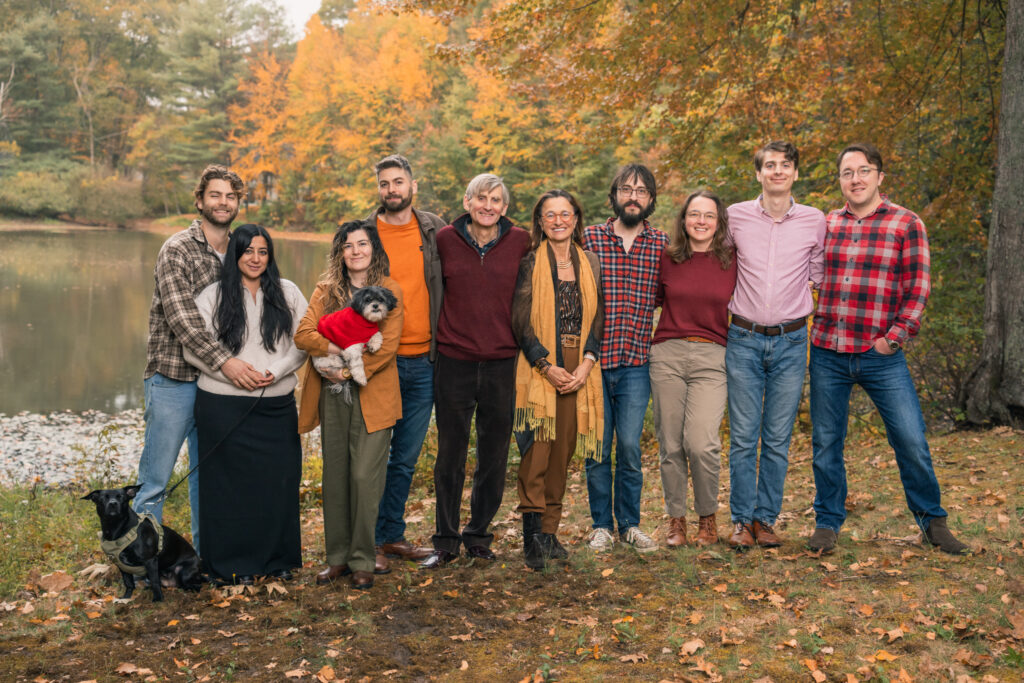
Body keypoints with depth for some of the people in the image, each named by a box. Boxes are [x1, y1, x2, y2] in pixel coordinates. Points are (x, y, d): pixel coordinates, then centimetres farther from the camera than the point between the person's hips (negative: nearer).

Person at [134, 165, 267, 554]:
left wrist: (257, 365, 2)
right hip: (173, 379, -6)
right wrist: (225, 361, -28)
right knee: (155, 477, 0)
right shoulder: (177, 250, -8)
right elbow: (181, 318, -18)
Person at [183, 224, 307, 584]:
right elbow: (193, 350, -1)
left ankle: (278, 559, 19)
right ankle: (233, 563, 13)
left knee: (279, 480, 4)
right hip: (224, 405, -2)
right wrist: (233, 373, -12)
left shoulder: (287, 293, 9)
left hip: (277, 404, 2)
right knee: (231, 483, 2)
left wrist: (277, 371, -9)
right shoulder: (213, 296, 2)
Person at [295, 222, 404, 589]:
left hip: (372, 396, -3)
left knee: (365, 476, -6)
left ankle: (363, 561, 5)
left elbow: (387, 346, -7)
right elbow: (303, 334, -2)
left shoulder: (390, 290, 3)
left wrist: (352, 370, -15)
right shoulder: (325, 290, 11)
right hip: (332, 396, 3)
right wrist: (338, 347, -18)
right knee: (335, 476, 7)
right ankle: (338, 557, 17)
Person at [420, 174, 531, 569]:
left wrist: (520, 341, 6)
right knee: (450, 456, 5)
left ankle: (479, 536, 25)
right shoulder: (445, 239, 0)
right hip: (454, 361, -1)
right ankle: (446, 542, 18)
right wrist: (443, 333, 7)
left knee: (494, 457, 9)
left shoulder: (520, 242, 1)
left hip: (502, 362, 1)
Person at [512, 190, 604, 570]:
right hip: (539, 368, -3)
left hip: (579, 370, 4)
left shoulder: (590, 263, 12)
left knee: (563, 452, 6)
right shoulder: (530, 263, 1)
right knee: (537, 450, -11)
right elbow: (521, 321, -4)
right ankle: (532, 536, -7)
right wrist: (547, 366, -13)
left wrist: (587, 364, -5)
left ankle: (549, 531, 14)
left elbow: (598, 318, 10)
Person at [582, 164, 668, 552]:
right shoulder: (589, 238, 3)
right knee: (597, 448, 5)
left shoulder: (663, 244, 6)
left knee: (630, 446, 1)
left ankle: (630, 524, 18)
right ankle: (601, 525, 19)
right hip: (593, 360, 0)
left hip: (635, 363, 0)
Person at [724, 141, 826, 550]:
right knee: (743, 437, 0)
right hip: (744, 339, -1)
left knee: (778, 439, 5)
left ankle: (767, 520, 16)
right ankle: (742, 521, 11)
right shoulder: (735, 217, 0)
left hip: (791, 342, 1)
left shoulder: (814, 221, 3)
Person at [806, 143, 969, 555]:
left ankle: (932, 520, 19)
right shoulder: (826, 224, 10)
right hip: (827, 353, 3)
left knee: (911, 442, -1)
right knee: (825, 443, 9)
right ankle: (828, 522, 24)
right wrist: (813, 326, 9)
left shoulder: (906, 224, 0)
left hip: (880, 355, -3)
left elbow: (918, 288, -3)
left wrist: (894, 337, -9)